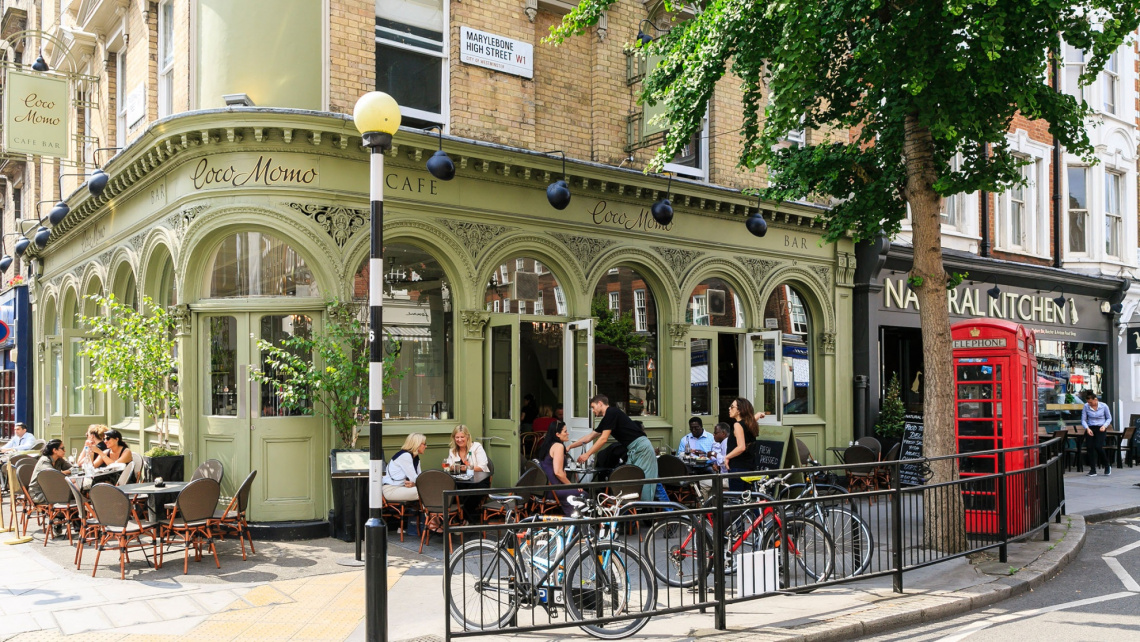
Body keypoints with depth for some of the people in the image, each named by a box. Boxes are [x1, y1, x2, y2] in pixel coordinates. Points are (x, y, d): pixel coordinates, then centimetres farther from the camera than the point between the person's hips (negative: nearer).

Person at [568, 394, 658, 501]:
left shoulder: (612, 412, -9)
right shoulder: (606, 419, 19)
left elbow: (603, 439, -13)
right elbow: (589, 437, 27)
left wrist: (587, 454, -9)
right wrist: (569, 447, 29)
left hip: (641, 447, -10)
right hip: (633, 450, 10)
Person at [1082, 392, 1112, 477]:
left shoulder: (1104, 406, -5)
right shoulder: (1086, 407, -4)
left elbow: (1109, 418, 7)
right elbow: (1083, 420, 2)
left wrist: (1104, 426, -11)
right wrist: (1087, 428, -14)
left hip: (1100, 428, -2)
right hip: (1090, 428, 2)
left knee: (1098, 446, -17)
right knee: (1090, 447, -7)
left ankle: (1107, 465, 9)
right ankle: (1092, 470, 2)